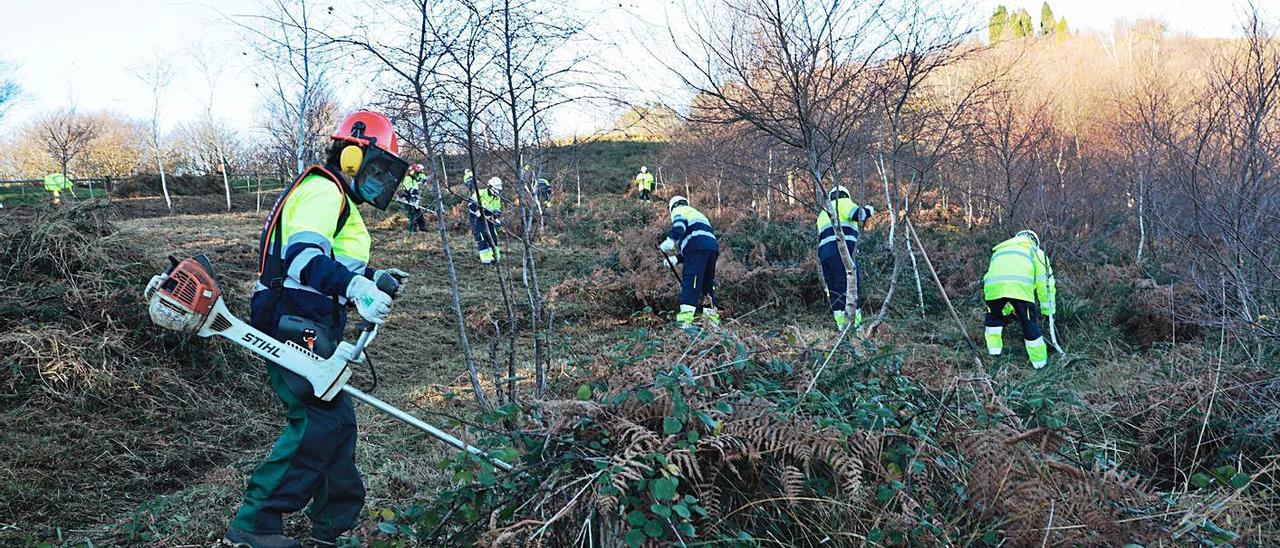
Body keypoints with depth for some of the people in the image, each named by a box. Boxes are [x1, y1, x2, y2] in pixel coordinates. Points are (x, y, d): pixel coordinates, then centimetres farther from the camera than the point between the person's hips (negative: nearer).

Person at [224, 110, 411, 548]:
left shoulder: (338, 200, 25)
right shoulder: (323, 190, -10)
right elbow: (304, 255, -27)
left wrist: (375, 278, 20)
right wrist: (356, 288, -40)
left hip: (306, 331, 11)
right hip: (297, 329, -11)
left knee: (337, 420, 13)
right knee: (317, 422, -14)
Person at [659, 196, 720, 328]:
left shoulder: (678, 210, 17)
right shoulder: (697, 214, 40)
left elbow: (679, 225, -10)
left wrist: (670, 240, -20)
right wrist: (676, 258, 29)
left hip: (698, 246, -8)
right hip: (713, 246, 8)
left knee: (689, 282, -15)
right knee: (707, 285, 16)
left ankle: (685, 320, -26)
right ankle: (713, 320, 14)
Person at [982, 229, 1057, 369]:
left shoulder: (999, 250, 44)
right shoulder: (1035, 251, 31)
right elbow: (1045, 282, 23)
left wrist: (1006, 309, 57)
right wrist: (1048, 310, 29)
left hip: (993, 285, 3)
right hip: (1021, 285, -3)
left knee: (994, 316, 31)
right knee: (1030, 323, 11)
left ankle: (994, 348, 33)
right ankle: (1039, 360, 21)